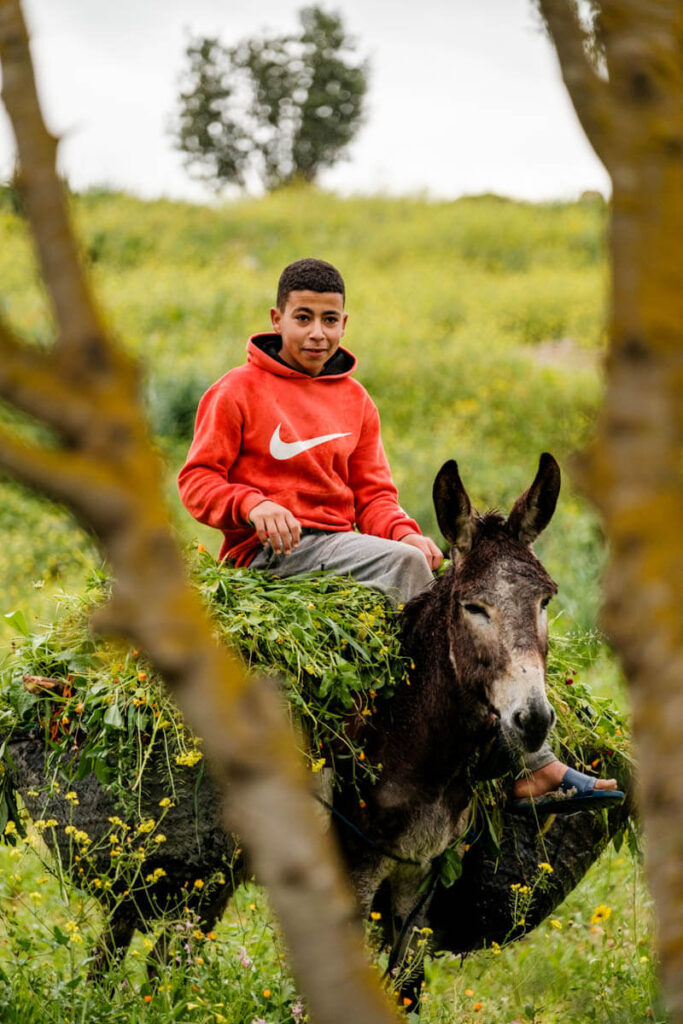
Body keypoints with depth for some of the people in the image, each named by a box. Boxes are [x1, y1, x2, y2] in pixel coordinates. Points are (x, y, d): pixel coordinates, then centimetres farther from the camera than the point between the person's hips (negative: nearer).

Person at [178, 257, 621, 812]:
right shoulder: (238, 392, 2)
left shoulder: (355, 401, 18)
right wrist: (254, 505, -21)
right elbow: (197, 480, -2)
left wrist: (403, 532, -8)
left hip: (338, 546, 5)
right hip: (269, 553, -5)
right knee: (404, 562, -30)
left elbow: (373, 494, 15)